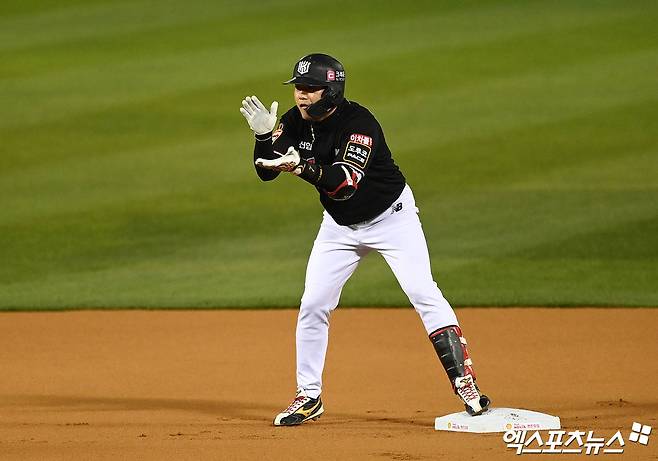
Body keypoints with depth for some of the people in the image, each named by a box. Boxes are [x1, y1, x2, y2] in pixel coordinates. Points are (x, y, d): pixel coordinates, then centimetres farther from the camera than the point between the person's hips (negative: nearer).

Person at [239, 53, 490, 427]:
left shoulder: (359, 122, -29)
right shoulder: (296, 122, -9)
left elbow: (346, 182, -40)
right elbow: (265, 171, -10)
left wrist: (302, 167, -55)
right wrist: (264, 136, -29)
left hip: (391, 216, -6)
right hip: (340, 225, 6)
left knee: (423, 293, -16)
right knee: (313, 305, 0)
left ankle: (466, 385, -12)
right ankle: (309, 397, 12)